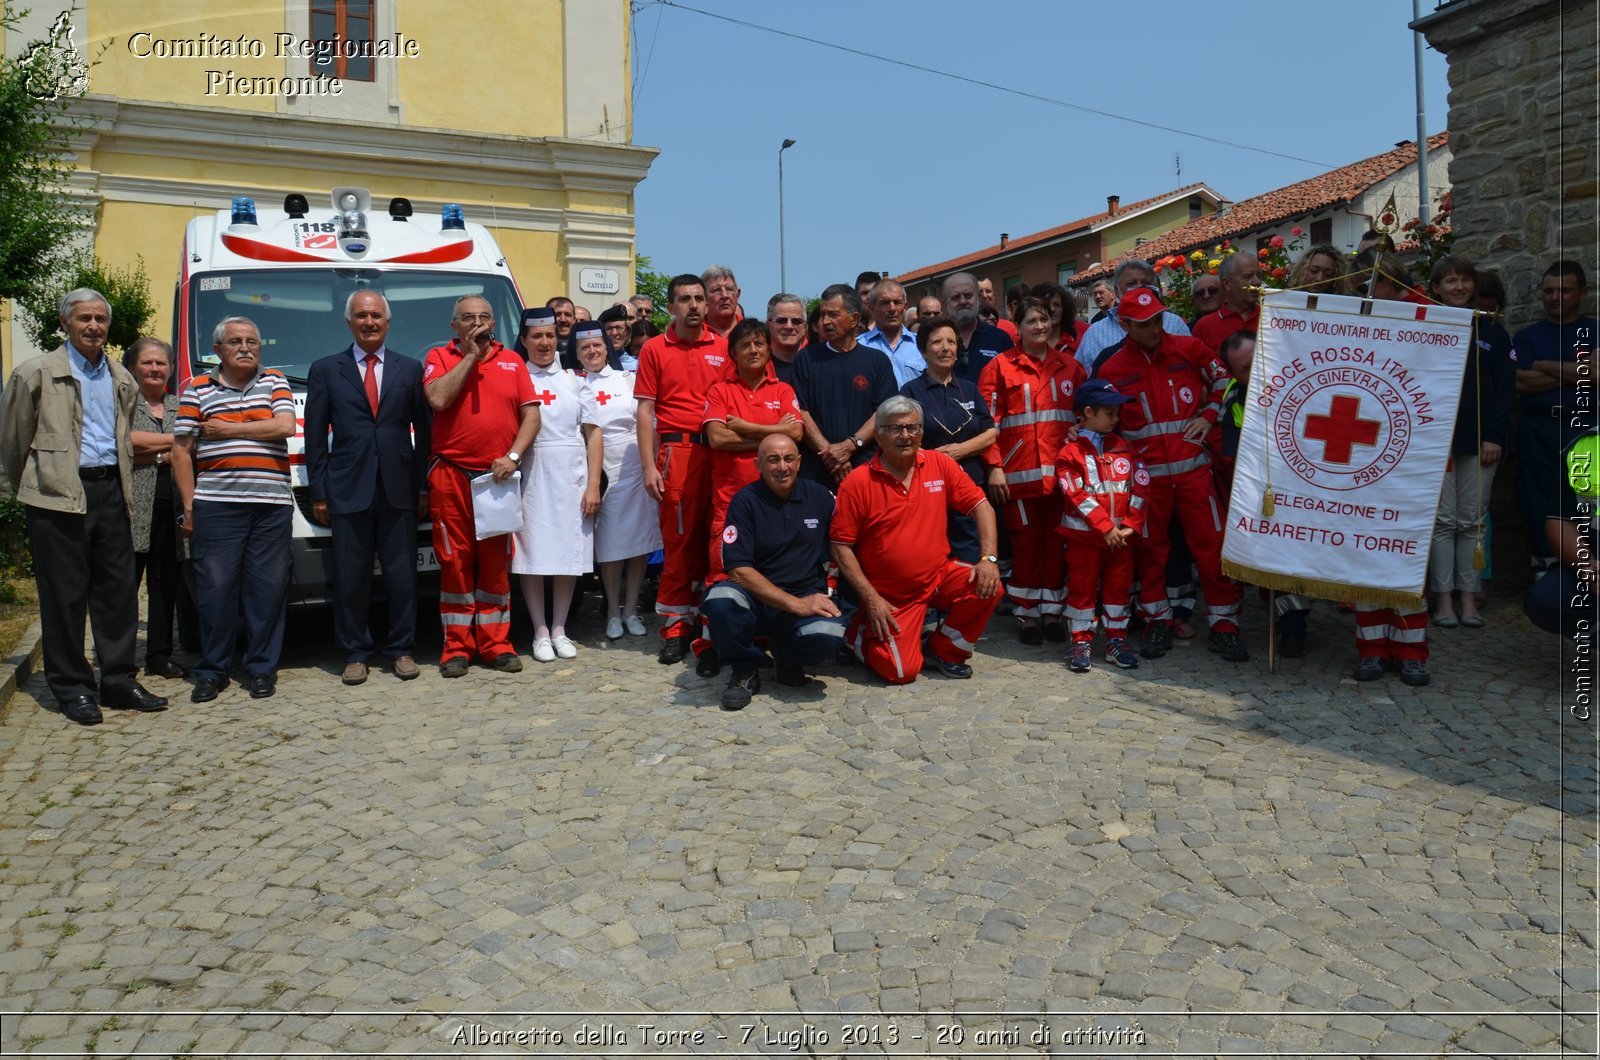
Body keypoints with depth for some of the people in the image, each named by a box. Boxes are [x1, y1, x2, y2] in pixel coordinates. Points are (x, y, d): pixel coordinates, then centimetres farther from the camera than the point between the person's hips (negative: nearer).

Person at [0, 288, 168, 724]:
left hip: (110, 492, 5)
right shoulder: (36, 373, -1)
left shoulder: (122, 379, 14)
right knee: (65, 595, 1)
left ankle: (118, 681, 15)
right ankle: (72, 688, 10)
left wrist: (117, 483, 14)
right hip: (58, 497, -5)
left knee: (119, 589, 6)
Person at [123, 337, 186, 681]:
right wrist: (173, 441, -3)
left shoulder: (179, 406, 18)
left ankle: (160, 657, 13)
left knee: (166, 583, 6)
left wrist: (153, 453, -7)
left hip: (171, 507, 4)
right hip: (133, 507, -4)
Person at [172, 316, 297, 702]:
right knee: (216, 589, 0)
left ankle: (262, 668, 11)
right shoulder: (197, 389, 10)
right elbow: (181, 451, 7)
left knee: (268, 589, 1)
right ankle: (212, 672, 11)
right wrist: (189, 505, 1)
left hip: (272, 505, 1)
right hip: (216, 506, 0)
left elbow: (284, 426, -5)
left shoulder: (274, 382, 13)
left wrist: (226, 429, -4)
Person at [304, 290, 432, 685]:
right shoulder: (325, 370, 8)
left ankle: (402, 649, 16)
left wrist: (424, 486, 2)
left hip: (399, 489, 1)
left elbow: (424, 431, 8)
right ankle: (355, 653, 14)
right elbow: (315, 437, 7)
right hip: (348, 489, 0)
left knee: (402, 576, 5)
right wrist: (318, 491, 1)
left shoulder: (410, 369, 10)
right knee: (350, 579, 3)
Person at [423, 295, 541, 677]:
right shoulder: (439, 357, 6)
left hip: (498, 476, 2)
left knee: (496, 563, 6)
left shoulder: (511, 361, 11)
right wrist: (470, 355, -8)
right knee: (455, 562, 1)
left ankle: (496, 644, 13)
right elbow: (438, 399, -14)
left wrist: (513, 456, -8)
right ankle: (457, 647, 8)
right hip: (451, 475, -2)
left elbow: (531, 414, 6)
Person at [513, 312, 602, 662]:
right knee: (532, 554, -2)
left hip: (571, 476, 2)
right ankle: (541, 632, 7)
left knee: (569, 553, 3)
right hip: (530, 475, -2)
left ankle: (559, 629, 14)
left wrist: (593, 485, 0)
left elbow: (593, 435, 8)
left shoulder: (574, 381, 12)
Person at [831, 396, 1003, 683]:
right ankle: (861, 634, 20)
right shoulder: (857, 483, -11)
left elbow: (980, 506, 2)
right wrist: (871, 599, -14)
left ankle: (944, 650, 4)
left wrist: (989, 558, -13)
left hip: (940, 575, 4)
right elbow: (841, 547, -10)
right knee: (901, 671, -14)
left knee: (988, 589, -22)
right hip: (891, 596, -3)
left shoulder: (940, 465, -2)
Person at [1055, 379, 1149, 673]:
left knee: (1119, 586, 9)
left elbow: (1141, 488, 3)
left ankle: (1117, 640, 18)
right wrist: (1105, 527, -16)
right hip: (1084, 535, -4)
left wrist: (1130, 525, -7)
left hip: (1122, 535, 4)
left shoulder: (1124, 449, 9)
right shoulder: (1070, 452, -6)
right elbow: (1078, 497, -13)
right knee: (1082, 587, 3)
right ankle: (1081, 642, 12)